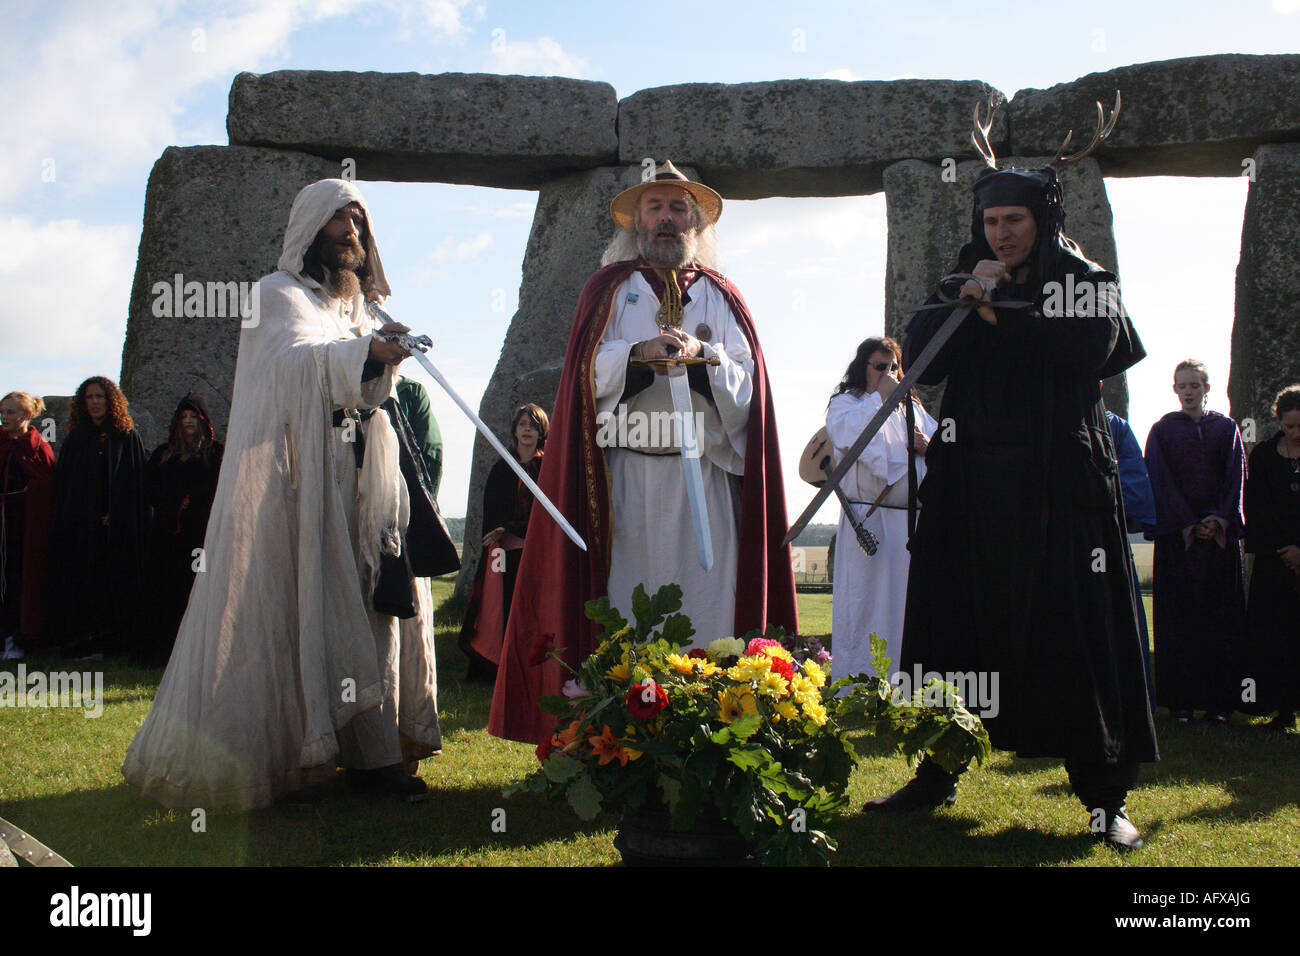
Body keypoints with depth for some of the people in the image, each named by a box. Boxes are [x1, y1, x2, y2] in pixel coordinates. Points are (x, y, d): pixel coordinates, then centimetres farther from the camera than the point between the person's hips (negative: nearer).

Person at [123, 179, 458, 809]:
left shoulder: (360, 308, 24)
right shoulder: (278, 295, 0)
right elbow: (299, 359, -23)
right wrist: (365, 353, -39)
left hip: (359, 482, 7)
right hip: (297, 484, -7)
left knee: (370, 605, 0)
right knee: (294, 611, -9)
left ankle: (371, 756, 1)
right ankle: (282, 759, -4)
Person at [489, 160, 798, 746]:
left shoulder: (721, 296, 18)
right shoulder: (609, 288, 15)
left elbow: (745, 381, 6)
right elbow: (589, 370, 1)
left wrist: (703, 356, -12)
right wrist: (640, 354, -16)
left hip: (705, 473, 2)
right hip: (626, 474, -1)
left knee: (705, 602, -5)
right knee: (626, 600, -6)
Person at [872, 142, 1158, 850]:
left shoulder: (1087, 282, 8)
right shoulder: (961, 285, 16)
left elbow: (1090, 350, -13)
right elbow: (920, 361, 1)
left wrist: (999, 313, -11)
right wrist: (970, 302, -10)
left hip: (1059, 484, -3)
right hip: (970, 485, 3)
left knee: (1077, 631, -4)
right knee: (953, 625, 2)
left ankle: (1105, 796, 1)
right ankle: (937, 773, 13)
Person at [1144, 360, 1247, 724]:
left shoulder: (1226, 428, 13)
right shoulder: (1162, 430, 8)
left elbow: (1236, 476, 4)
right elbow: (1161, 482, -1)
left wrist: (1220, 520, -10)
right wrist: (1188, 525, -11)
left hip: (1221, 531, 2)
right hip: (1176, 533, -1)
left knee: (1221, 615, -1)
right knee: (1180, 616, -4)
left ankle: (1219, 699, 2)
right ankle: (1181, 699, -1)